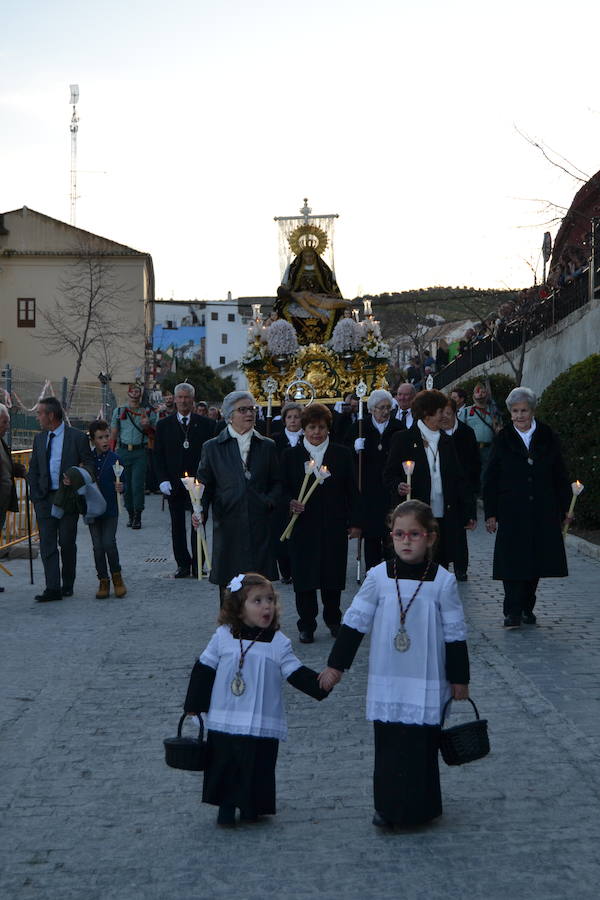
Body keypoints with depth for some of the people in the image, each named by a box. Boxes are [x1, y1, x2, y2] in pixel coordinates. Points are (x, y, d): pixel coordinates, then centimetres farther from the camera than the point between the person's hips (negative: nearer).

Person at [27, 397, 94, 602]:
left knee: (67, 543, 3)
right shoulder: (39, 439, 12)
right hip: (45, 498, 4)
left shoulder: (77, 437, -4)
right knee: (47, 544, -3)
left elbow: (89, 463, -2)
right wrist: (35, 495, 4)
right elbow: (33, 469, 15)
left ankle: (68, 585, 19)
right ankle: (52, 588, -3)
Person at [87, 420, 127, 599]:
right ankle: (103, 581, 15)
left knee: (109, 543, -11)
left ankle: (117, 577, 9)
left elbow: (122, 483, -1)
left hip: (110, 509, -2)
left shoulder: (114, 459, -2)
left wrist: (120, 488, -21)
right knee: (98, 546, 4)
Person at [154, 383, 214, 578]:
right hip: (174, 484, 1)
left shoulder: (205, 424, 3)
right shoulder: (164, 425, 6)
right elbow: (158, 456, 5)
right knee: (177, 526, 7)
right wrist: (163, 480, -7)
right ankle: (183, 564, 15)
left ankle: (198, 564, 8)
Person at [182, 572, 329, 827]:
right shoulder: (223, 637, -3)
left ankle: (251, 807, 26)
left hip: (262, 724, 0)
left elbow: (296, 674, -2)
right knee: (224, 765, 8)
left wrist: (319, 684, -19)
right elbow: (204, 669, 5)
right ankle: (226, 807, 25)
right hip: (224, 720, 0)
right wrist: (194, 705, 7)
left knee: (256, 767, 6)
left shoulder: (278, 643, -4)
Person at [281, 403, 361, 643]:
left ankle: (333, 618, 26)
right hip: (303, 524, -1)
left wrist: (355, 522, 2)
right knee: (304, 576, 1)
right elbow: (284, 489, 7)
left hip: (334, 525, 1)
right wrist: (291, 503, -15)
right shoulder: (291, 455, 4)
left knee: (333, 575, 7)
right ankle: (307, 625, 13)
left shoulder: (342, 454, 6)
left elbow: (351, 490, 6)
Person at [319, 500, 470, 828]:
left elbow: (455, 634, -1)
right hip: (386, 682, 1)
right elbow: (354, 622, 2)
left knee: (422, 746, 4)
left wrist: (459, 679, 2)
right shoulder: (378, 577, -5)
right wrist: (336, 665, 3)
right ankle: (387, 807, 21)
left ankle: (419, 808, 19)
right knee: (387, 745, 8)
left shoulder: (443, 581, -8)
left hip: (427, 684, -1)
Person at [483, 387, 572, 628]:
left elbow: (560, 476, 8)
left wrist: (564, 508, 4)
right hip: (512, 512, -2)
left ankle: (527, 607, 22)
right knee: (513, 560, -4)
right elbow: (490, 479, 1)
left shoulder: (547, 438, 4)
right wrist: (491, 513, -4)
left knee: (536, 558, 7)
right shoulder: (503, 439, 1)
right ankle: (513, 611, 2)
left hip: (543, 512, 2)